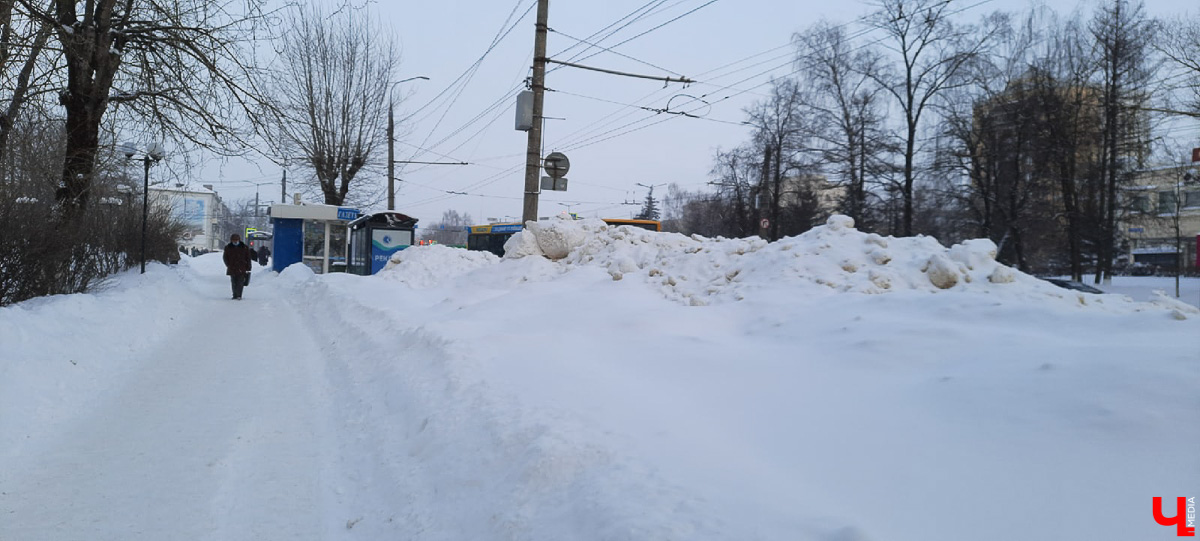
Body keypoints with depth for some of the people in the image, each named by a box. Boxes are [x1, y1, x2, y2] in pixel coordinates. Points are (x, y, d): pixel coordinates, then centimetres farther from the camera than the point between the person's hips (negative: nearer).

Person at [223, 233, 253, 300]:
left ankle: (239, 295, -9)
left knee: (240, 282, -9)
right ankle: (235, 295, 15)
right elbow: (225, 257, 15)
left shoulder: (245, 248, 2)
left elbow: (248, 258, 5)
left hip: (241, 269, -2)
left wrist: (248, 268, 0)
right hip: (232, 269, 2)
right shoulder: (228, 248, 7)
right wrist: (229, 265, 3)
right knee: (234, 283, 7)